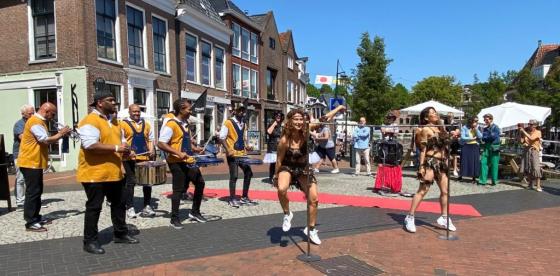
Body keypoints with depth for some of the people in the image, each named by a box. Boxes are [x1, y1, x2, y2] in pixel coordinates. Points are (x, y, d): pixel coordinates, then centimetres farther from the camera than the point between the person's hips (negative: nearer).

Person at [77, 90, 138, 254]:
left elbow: (121, 139, 21)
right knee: (94, 207, 2)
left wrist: (124, 149, -2)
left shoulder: (114, 120, 14)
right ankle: (90, 241, 14)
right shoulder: (90, 121, -14)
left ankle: (120, 234, 29)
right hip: (95, 173, -9)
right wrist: (116, 148, -25)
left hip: (114, 172, 9)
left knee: (118, 204, 16)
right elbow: (90, 145, -26)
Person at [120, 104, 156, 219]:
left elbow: (150, 139, 18)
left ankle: (147, 206, 17)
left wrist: (151, 150, 2)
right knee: (130, 182, 0)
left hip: (145, 158, 5)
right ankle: (129, 207, 10)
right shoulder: (123, 124, -1)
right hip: (129, 158, -4)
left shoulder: (146, 124, 14)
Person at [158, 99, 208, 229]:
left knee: (200, 183, 13)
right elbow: (161, 144, -20)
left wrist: (196, 149, 7)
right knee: (178, 189, -2)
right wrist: (178, 153, -26)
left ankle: (195, 212, 27)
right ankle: (174, 219, 13)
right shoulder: (171, 125, -14)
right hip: (177, 163, -9)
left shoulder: (185, 124, 12)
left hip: (189, 161, 9)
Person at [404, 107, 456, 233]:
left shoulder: (440, 128, 15)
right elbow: (423, 149, -11)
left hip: (441, 163, 7)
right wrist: (421, 166, -16)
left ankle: (444, 218, 23)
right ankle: (410, 218, -3)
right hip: (430, 162, -7)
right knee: (422, 191, -8)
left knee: (445, 191, 10)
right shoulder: (426, 129, -6)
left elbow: (445, 144, 21)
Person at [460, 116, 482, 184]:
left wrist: (476, 129, -11)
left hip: (475, 147, 3)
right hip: (466, 147, -2)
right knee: (465, 161, 1)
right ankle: (461, 176, 12)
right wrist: (472, 138, -10)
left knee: (475, 162, 2)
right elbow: (463, 137, -10)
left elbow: (480, 136, -4)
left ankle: (474, 178, 9)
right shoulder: (464, 128, -2)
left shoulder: (478, 128, 9)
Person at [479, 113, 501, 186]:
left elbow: (493, 136, -14)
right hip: (486, 148, 5)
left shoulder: (496, 128, -2)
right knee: (483, 163, -4)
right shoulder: (485, 129, 16)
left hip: (494, 149, -5)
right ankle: (482, 180, -3)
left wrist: (486, 138, -3)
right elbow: (483, 138, 7)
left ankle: (494, 181, 9)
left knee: (494, 165, -1)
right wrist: (489, 138, -9)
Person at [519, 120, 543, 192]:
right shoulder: (526, 132, 11)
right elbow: (521, 141, 3)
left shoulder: (538, 132, -1)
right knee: (526, 168, 4)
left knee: (536, 169, -11)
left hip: (534, 151, -4)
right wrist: (520, 132, -3)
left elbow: (531, 138, -18)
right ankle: (530, 184, 16)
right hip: (526, 151, 5)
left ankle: (538, 186, -9)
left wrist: (523, 131, -15)